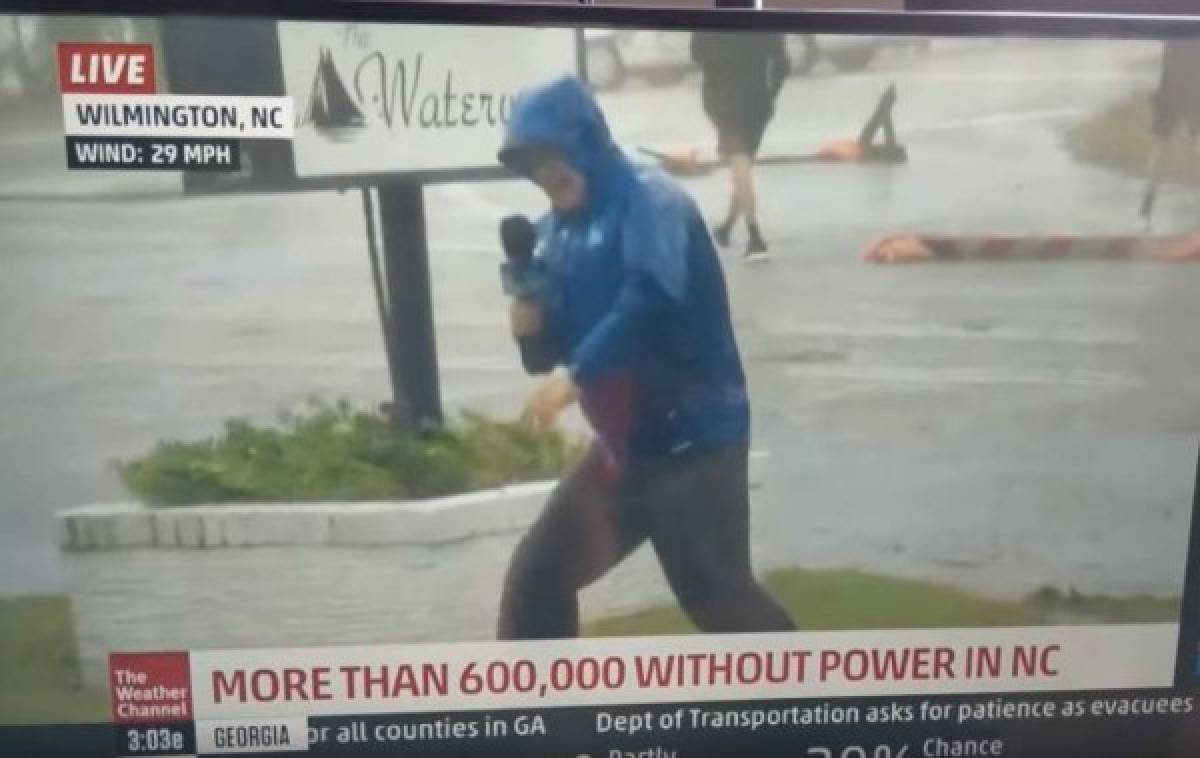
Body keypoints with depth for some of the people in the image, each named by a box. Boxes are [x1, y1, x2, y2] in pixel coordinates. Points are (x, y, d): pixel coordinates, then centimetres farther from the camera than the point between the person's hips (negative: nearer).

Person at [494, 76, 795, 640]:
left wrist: (576, 374, -36)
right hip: (622, 446, 8)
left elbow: (652, 299, -32)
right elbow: (560, 350, 14)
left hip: (694, 439, -8)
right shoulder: (556, 233, 10)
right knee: (538, 574, 12)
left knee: (716, 595, -6)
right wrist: (533, 329, -7)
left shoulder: (651, 201, -12)